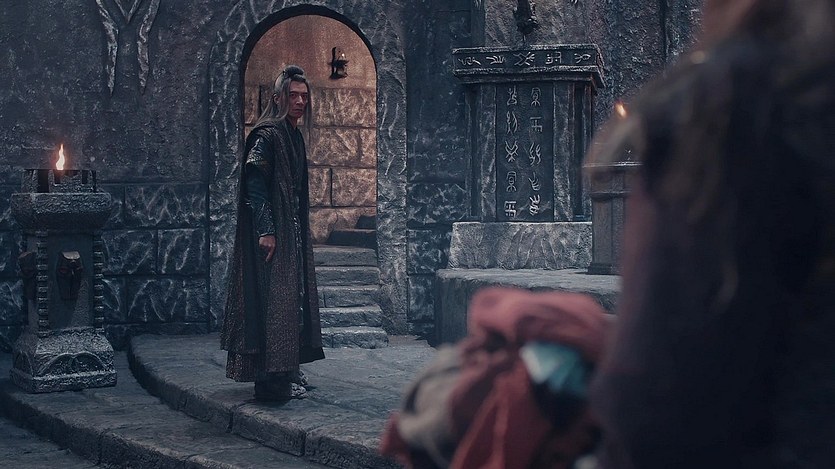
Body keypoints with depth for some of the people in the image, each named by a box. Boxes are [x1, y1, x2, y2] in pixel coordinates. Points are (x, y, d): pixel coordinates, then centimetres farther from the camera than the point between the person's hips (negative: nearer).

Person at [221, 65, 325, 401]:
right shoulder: (268, 134, -13)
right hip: (274, 231, -10)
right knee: (274, 297, -8)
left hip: (292, 232, 10)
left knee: (293, 295, 13)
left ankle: (288, 371, 22)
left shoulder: (293, 135, 15)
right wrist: (266, 230, -25)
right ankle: (274, 379, -5)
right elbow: (254, 183, -20)